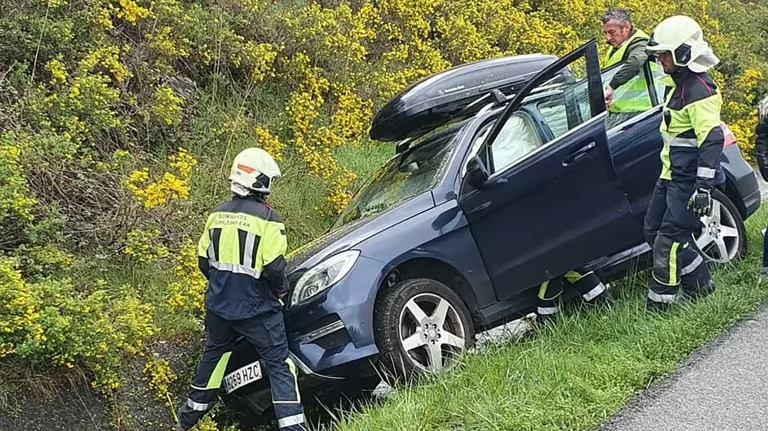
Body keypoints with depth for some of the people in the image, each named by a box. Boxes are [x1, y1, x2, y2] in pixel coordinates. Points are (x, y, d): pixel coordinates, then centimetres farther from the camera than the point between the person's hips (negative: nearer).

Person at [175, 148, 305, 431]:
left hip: (219, 305, 6)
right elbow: (273, 268, -19)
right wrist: (281, 289, 1)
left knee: (213, 355, 24)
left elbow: (204, 261, 8)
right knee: (278, 365, 1)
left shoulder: (218, 214, 2)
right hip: (257, 309, -6)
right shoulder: (267, 218, -15)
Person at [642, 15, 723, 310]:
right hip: (670, 175, 11)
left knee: (668, 241, -8)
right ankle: (700, 285, 24)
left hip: (688, 180, -11)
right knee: (653, 231, 14)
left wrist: (704, 188, -30)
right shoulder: (676, 83, 12)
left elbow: (712, 141, -26)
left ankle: (659, 304, 0)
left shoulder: (700, 92, -20)